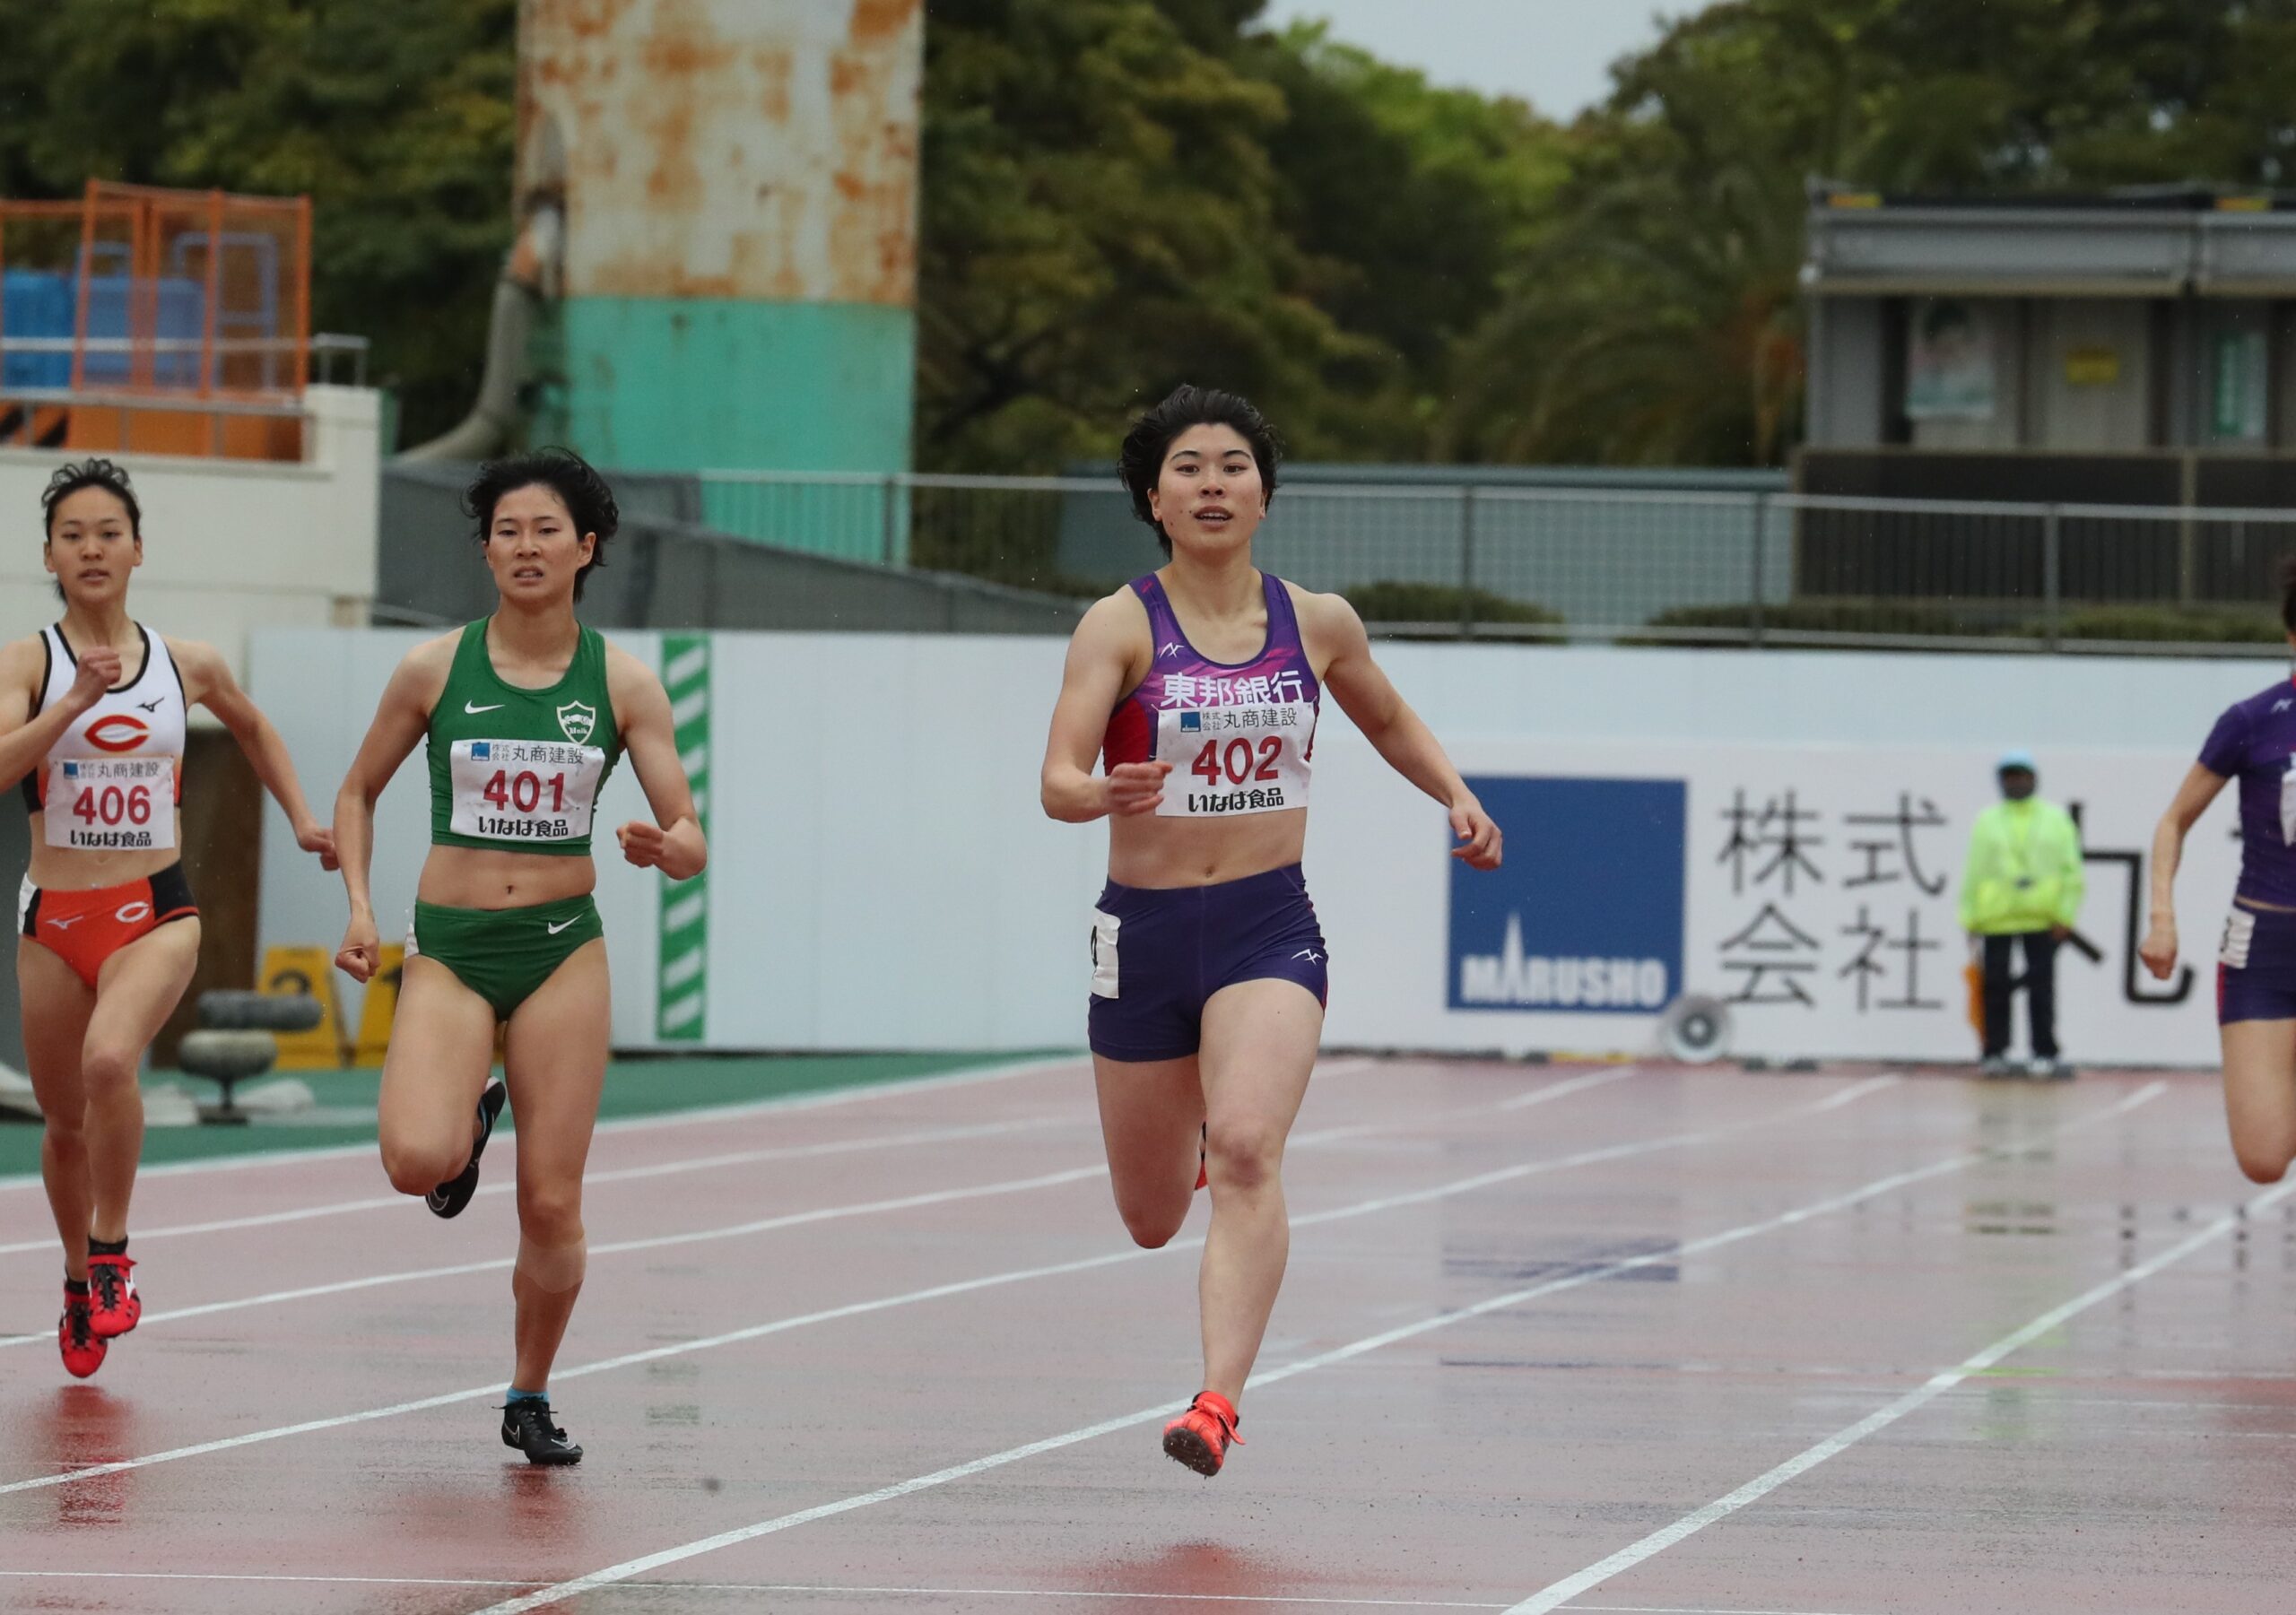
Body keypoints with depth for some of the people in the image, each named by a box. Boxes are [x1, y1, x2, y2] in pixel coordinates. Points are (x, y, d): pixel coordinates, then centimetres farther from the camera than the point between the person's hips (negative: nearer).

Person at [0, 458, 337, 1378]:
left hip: (156, 913, -1)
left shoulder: (187, 665, 3)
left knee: (109, 1061, -29)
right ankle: (79, 1279, 38)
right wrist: (76, 702, -31)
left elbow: (254, 728, 25)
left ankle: (112, 1256, -12)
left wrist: (301, 818, 18)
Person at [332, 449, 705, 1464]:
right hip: (448, 948, 0)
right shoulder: (435, 669, 0)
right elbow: (359, 791, 13)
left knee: (551, 1206, -2)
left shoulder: (623, 683, 0)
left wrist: (666, 848, -23)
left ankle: (530, 1397, 21)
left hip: (562, 947, 0)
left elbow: (689, 839, 0)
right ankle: (472, 1118, 15)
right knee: (416, 1161, -23)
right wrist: (359, 905, 0)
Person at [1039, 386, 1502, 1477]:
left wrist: (1458, 796, 6)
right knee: (1152, 1221, 14)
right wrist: (1102, 793, -42)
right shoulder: (1121, 627, -8)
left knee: (1247, 1154, -26)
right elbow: (1057, 780, -19)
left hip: (1269, 927, 0)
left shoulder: (1317, 624, 3)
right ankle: (1191, 1121, 52)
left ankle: (1217, 1402, -31)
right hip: (1145, 932, 0)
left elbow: (1388, 720, 24)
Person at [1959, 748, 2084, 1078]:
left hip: (2042, 918, -1)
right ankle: (1995, 1053, 6)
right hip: (1997, 920, 1)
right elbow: (1973, 871, 8)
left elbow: (2071, 871, 4)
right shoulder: (1987, 822, 10)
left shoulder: (2055, 820, 7)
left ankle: (2045, 1054, 3)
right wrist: (1970, 919, 2)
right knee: (1996, 987, 0)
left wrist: (2065, 915, -5)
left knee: (2042, 988, -1)